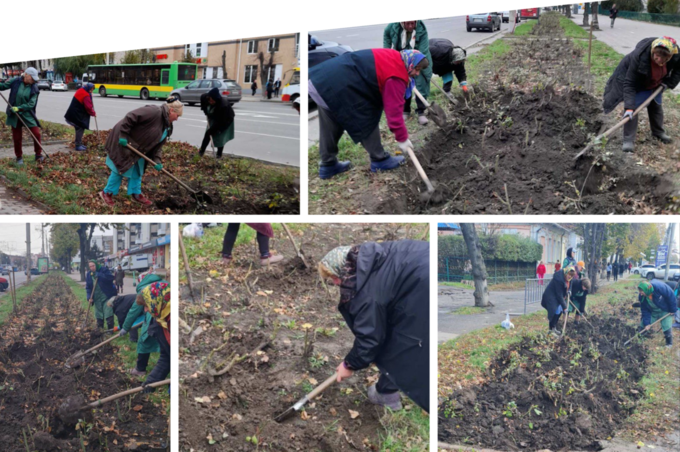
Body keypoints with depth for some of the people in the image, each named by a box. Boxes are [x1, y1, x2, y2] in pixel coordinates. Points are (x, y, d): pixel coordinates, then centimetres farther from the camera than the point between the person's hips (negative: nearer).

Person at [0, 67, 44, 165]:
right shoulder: (15, 81, -7)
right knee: (16, 137, 7)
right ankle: (19, 157, 24)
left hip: (28, 114, 0)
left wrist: (19, 108, -25)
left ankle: (38, 155, 14)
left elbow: (31, 104, -13)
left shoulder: (34, 88, -7)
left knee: (36, 133, -5)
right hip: (14, 114, 0)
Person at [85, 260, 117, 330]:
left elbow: (111, 277, -23)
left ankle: (110, 329, -4)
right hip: (97, 298, 5)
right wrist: (89, 297, -6)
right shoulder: (88, 275, 7)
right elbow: (88, 287, 8)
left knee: (108, 313, -10)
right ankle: (99, 329, 21)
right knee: (98, 314, 10)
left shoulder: (104, 269, -8)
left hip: (107, 296, -5)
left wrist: (99, 275, -26)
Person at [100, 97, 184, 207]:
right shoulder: (154, 112, -26)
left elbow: (158, 145, 5)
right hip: (123, 142, -9)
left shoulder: (167, 126, 4)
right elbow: (130, 117, -30)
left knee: (137, 170, 16)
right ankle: (107, 193, 14)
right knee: (120, 168, -1)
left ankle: (136, 194, 29)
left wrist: (157, 161, -8)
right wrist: (123, 135, -29)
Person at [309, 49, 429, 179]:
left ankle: (328, 165, 31)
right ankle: (379, 160, 16)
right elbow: (394, 109, -10)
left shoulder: (393, 57, 18)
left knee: (330, 127, 20)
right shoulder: (396, 76, -10)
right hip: (338, 87, -10)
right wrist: (402, 138, -2)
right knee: (366, 120, 4)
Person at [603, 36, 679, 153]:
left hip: (655, 83, 5)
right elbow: (629, 83, -40)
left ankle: (659, 132, 37)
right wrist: (629, 107, -46)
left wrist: (669, 83, -20)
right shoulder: (639, 57, -44)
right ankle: (628, 140, -9)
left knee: (656, 105, 17)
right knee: (632, 107, -15)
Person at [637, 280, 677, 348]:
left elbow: (671, 296, -25)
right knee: (642, 326, 2)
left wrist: (673, 309, -16)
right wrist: (647, 323, -15)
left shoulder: (659, 286, -38)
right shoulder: (642, 296, -21)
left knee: (667, 328, -5)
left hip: (665, 311, -4)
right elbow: (645, 310, -12)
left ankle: (669, 344, 19)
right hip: (652, 312, 4)